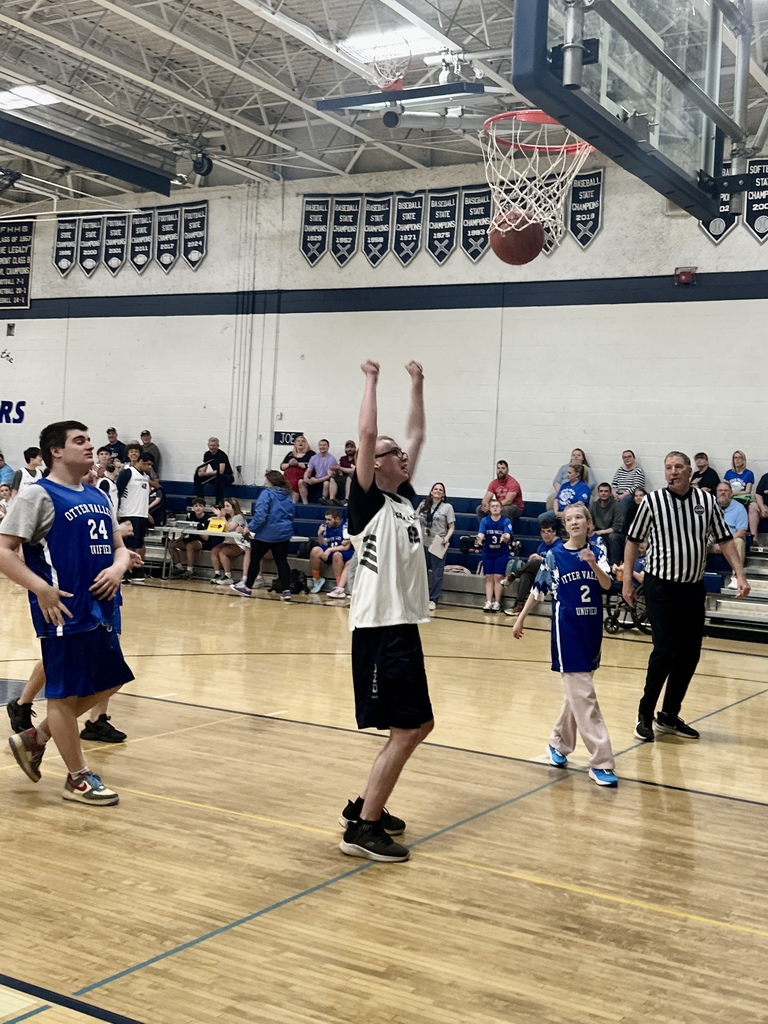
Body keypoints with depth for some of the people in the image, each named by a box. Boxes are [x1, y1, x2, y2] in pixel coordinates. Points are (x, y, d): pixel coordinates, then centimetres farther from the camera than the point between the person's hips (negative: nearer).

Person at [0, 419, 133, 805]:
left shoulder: (98, 498, 14)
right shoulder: (38, 495, -9)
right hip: (64, 612, -9)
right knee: (66, 692, 2)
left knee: (105, 684, 17)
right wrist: (41, 589, -22)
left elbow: (118, 547, 20)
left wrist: (118, 568, -3)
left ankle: (34, 739, 32)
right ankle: (78, 778, 15)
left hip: (100, 610, 9)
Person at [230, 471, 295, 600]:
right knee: (281, 561, 4)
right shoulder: (287, 496, 8)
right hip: (284, 534, 5)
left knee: (255, 559, 12)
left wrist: (250, 528, -11)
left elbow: (260, 515, -20)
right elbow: (290, 515, 16)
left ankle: (247, 587, 23)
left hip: (266, 534, -5)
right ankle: (286, 590, -5)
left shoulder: (267, 493, -13)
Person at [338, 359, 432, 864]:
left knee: (419, 725, 15)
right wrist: (372, 381, -9)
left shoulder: (405, 497, 13)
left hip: (405, 627, 9)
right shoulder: (368, 501, -8)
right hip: (379, 628, -9)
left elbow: (417, 435, 21)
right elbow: (367, 435, -18)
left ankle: (364, 805, 26)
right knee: (404, 731, -8)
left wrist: (417, 385, 23)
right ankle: (363, 828, -1)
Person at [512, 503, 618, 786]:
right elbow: (538, 590, 4)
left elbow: (607, 585, -12)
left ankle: (559, 743, 33)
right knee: (583, 695, -7)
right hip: (567, 630, -4)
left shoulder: (597, 552, 2)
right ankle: (601, 763, -7)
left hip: (592, 629, 4)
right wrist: (520, 620, 9)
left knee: (577, 692, 14)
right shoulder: (554, 555, -4)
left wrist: (593, 565, -30)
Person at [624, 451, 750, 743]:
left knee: (690, 653, 7)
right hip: (661, 587, -4)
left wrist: (740, 574, -3)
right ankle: (645, 715, 6)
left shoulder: (707, 500, 1)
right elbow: (633, 541, 1)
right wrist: (627, 580, -2)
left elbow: (724, 540, 6)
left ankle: (669, 716, 22)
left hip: (693, 588, 4)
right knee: (664, 650, -10)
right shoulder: (652, 501, -7)